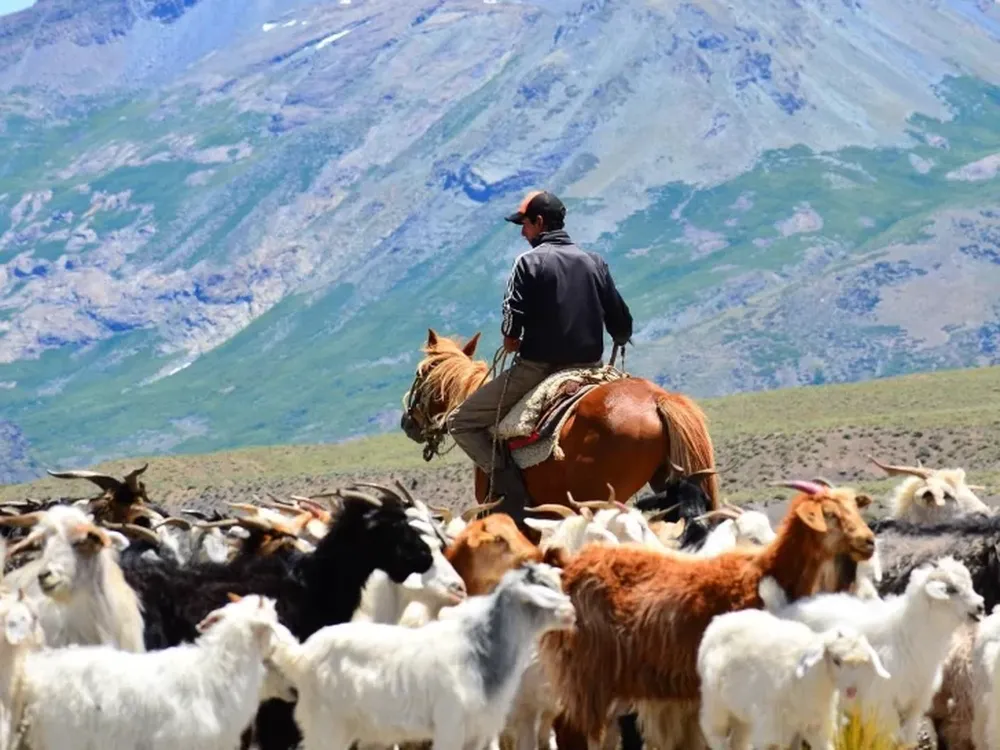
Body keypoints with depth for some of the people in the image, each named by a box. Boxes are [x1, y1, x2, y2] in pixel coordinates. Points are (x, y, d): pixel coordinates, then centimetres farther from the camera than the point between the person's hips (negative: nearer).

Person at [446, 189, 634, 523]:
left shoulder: (529, 262, -7)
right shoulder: (595, 263, 9)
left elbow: (511, 330, -16)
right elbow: (623, 327, 9)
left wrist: (512, 341, 5)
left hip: (536, 367, -5)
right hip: (588, 368, 5)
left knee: (461, 422, 4)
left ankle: (506, 480, -13)